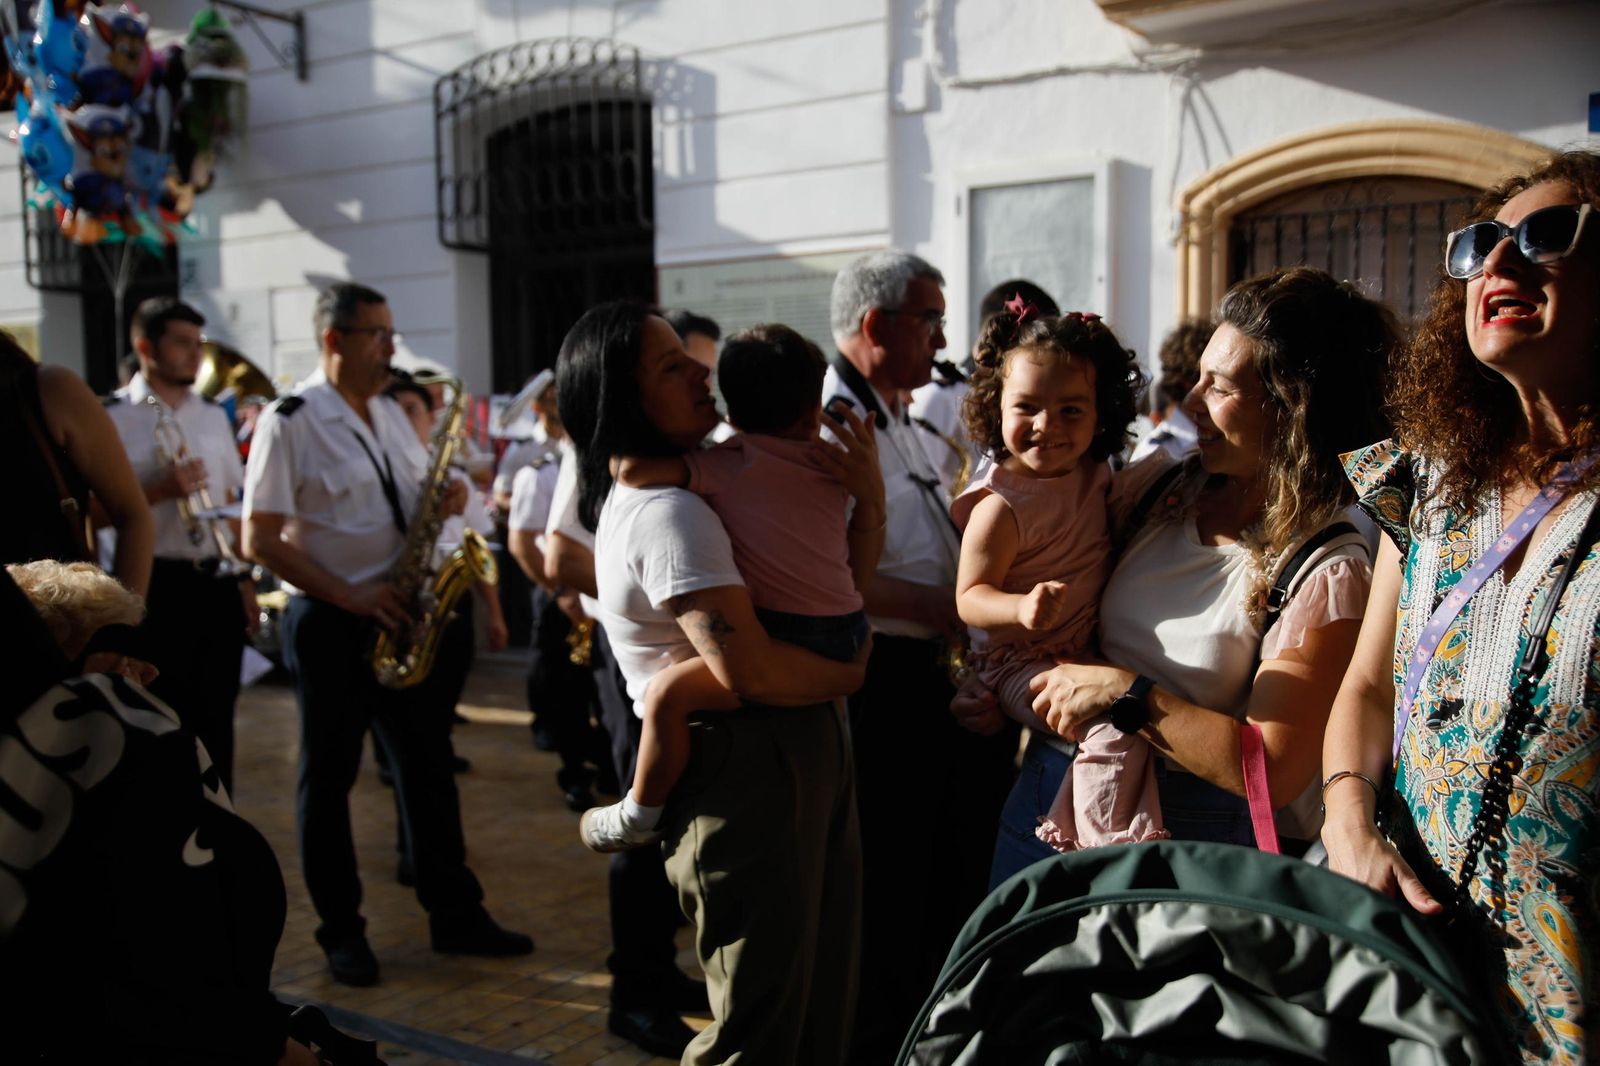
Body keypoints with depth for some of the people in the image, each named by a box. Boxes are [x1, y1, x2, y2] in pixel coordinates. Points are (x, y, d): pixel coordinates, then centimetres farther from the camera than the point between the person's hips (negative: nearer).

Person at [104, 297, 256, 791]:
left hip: (218, 583, 5)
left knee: (216, 715, 11)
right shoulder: (113, 417, -5)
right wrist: (160, 490, -19)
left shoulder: (213, 415, 11)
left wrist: (244, 580, 11)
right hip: (158, 584, -5)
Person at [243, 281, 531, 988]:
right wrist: (351, 596, -19)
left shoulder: (391, 415, 11)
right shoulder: (289, 423, -10)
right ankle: (341, 930, 18)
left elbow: (416, 499, 21)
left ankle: (455, 913, 18)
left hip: (397, 613, 6)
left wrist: (446, 499, -3)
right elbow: (259, 540, -13)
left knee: (428, 763, 8)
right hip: (328, 621, -6)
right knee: (329, 776, 5)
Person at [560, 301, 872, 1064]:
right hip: (749, 777, -10)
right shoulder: (668, 513, -18)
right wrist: (853, 674, -10)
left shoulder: (649, 497, 15)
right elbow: (747, 668, -28)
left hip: (788, 765, 10)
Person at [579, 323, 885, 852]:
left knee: (668, 689, -11)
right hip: (846, 637, 8)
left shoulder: (733, 463, -6)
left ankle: (639, 818, -1)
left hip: (790, 641, -8)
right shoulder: (833, 465, 12)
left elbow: (632, 469, -12)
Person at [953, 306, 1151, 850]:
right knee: (1116, 726, -24)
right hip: (1019, 665, -8)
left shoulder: (1093, 474, 2)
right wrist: (1022, 608, -40)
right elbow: (970, 596, -22)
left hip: (1084, 651, 9)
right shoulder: (1002, 507, -23)